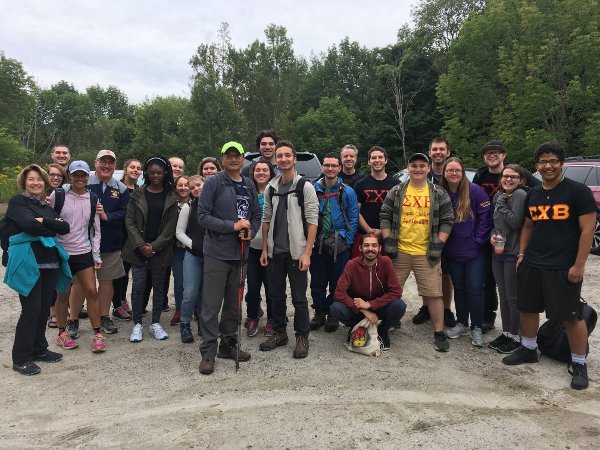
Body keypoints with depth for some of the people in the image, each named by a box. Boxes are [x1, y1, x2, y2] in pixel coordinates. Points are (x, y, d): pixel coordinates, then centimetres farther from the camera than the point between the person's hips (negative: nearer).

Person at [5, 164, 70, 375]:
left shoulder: (47, 207, 18)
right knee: (31, 309, -5)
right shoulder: (18, 202, -1)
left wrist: (44, 221, -11)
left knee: (44, 308, 11)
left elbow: (65, 227, 3)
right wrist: (53, 225, -4)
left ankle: (39, 349, 25)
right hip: (28, 263, -6)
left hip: (50, 262, 6)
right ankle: (21, 358, 6)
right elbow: (30, 225, -19)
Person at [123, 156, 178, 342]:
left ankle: (155, 323, 19)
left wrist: (154, 246, -9)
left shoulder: (171, 197, 4)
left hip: (161, 249, 1)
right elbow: (129, 222, 0)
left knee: (159, 286, 7)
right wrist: (141, 245, -11)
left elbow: (170, 226, -1)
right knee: (138, 286, 0)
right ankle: (137, 325, 12)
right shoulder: (137, 195, 3)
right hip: (138, 249, 0)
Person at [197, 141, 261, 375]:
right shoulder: (213, 183, -5)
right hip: (217, 253, -5)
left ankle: (228, 344, 28)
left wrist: (250, 232, -4)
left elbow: (256, 215, 17)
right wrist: (233, 226, -18)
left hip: (239, 253, 6)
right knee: (212, 305, -2)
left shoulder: (249, 186, 12)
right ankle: (208, 353, 7)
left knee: (233, 303, 15)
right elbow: (203, 216, -11)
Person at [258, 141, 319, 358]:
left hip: (296, 252, -5)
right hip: (275, 251, 5)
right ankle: (279, 332, 28)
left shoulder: (305, 187, -5)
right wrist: (264, 249, 8)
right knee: (276, 295, 13)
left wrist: (306, 253, -15)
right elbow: (266, 219, 13)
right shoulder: (271, 188, 9)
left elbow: (312, 222, -9)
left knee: (299, 297, 2)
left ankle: (302, 337, 16)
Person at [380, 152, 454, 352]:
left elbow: (447, 220, 5)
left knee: (434, 294, 0)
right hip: (399, 252, 1)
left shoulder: (439, 194, 4)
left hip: (427, 253, -1)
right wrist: (387, 240, -2)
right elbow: (385, 216, 6)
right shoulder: (396, 192, 5)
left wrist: (439, 243, -4)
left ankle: (439, 333, 14)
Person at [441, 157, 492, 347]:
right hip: (453, 252, 4)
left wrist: (478, 240, -12)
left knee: (474, 289, 1)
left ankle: (476, 327, 16)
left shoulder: (475, 191, -11)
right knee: (459, 288, 15)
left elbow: (486, 217, -11)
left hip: (475, 252, -4)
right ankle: (461, 323, 29)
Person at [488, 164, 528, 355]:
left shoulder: (520, 195, -11)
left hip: (514, 253, -7)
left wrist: (501, 205, -12)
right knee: (503, 295, 15)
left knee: (513, 297, 2)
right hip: (497, 252, 7)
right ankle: (506, 332, 27)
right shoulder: (498, 195, 11)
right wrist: (492, 235, -1)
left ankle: (516, 337, 16)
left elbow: (516, 222, -20)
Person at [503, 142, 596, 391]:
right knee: (527, 308, 14)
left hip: (563, 267, -6)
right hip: (531, 264, 6)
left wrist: (579, 265, -14)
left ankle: (579, 364, 18)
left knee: (571, 316, 1)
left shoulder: (578, 191, -8)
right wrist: (521, 254, 10)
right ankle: (528, 350, 33)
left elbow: (587, 229, -10)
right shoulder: (532, 195, 10)